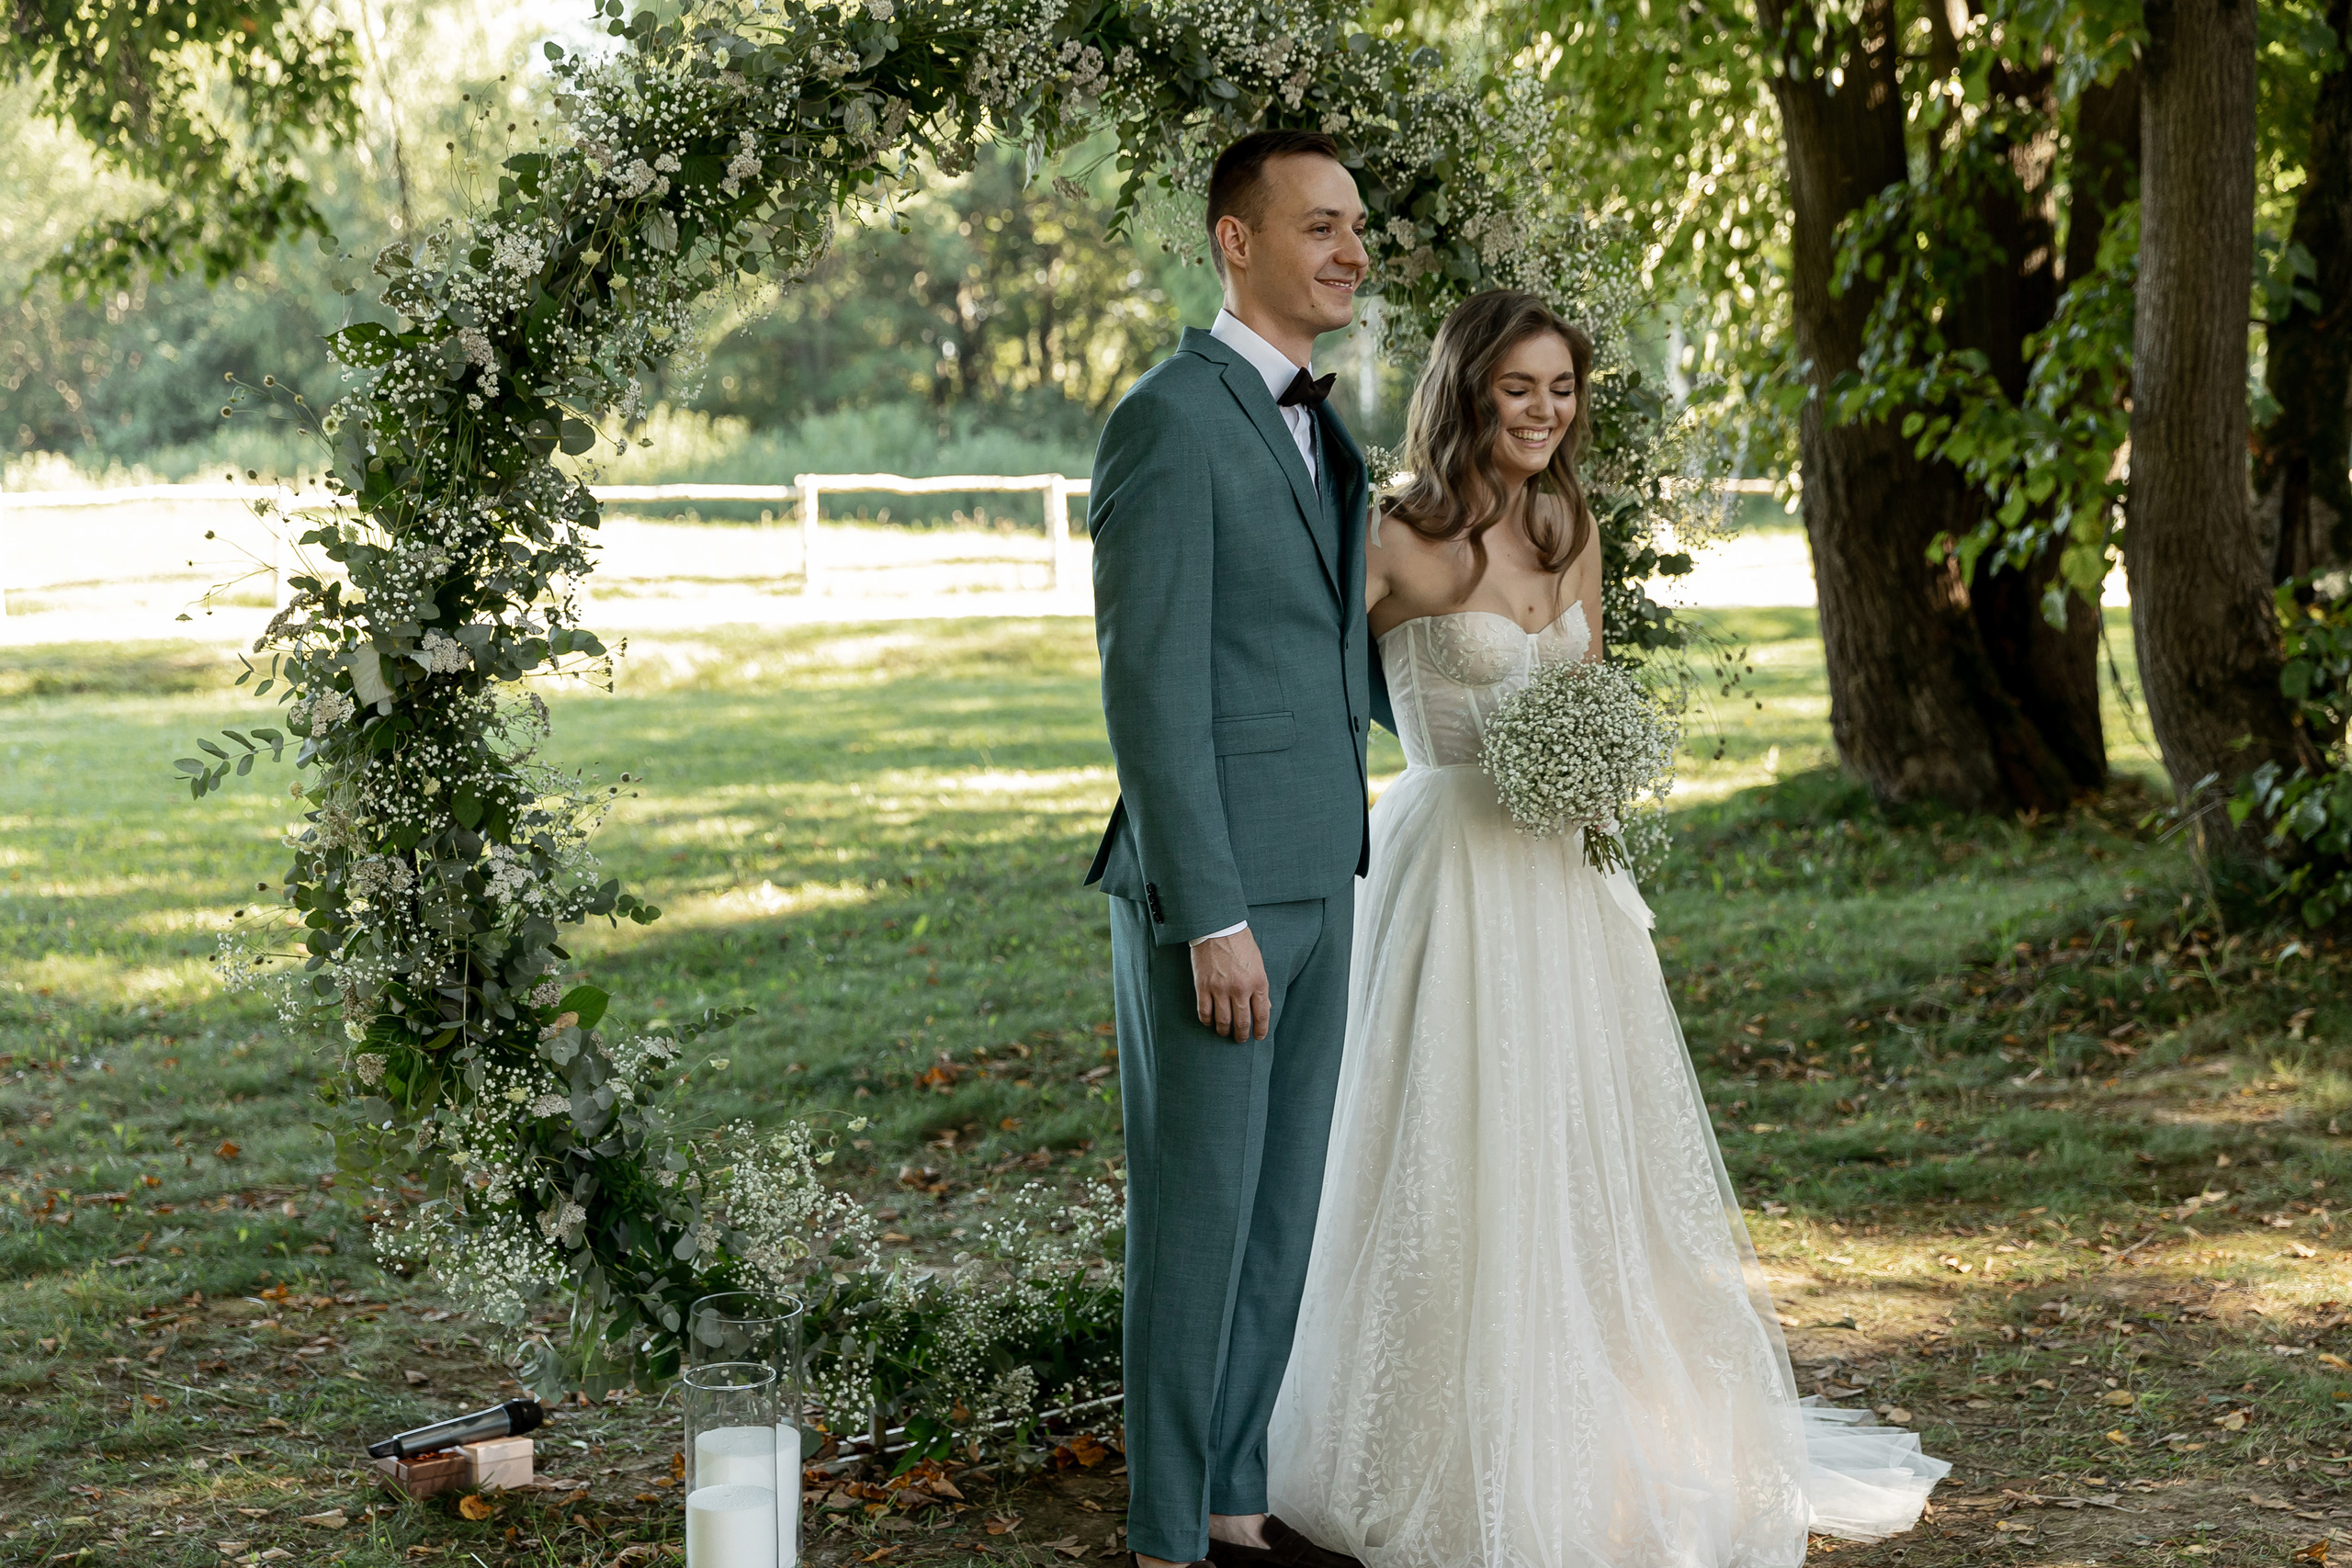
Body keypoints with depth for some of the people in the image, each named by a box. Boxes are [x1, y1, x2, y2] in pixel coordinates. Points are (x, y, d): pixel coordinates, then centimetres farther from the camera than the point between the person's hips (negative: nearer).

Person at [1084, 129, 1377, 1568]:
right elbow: (1151, 688, -18)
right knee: (1196, 1212, -1)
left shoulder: (1319, 431, 14)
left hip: (1315, 880, 9)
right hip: (1212, 886, -9)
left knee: (1280, 1209, 14)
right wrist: (1212, 920, -21)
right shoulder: (1169, 421, -14)